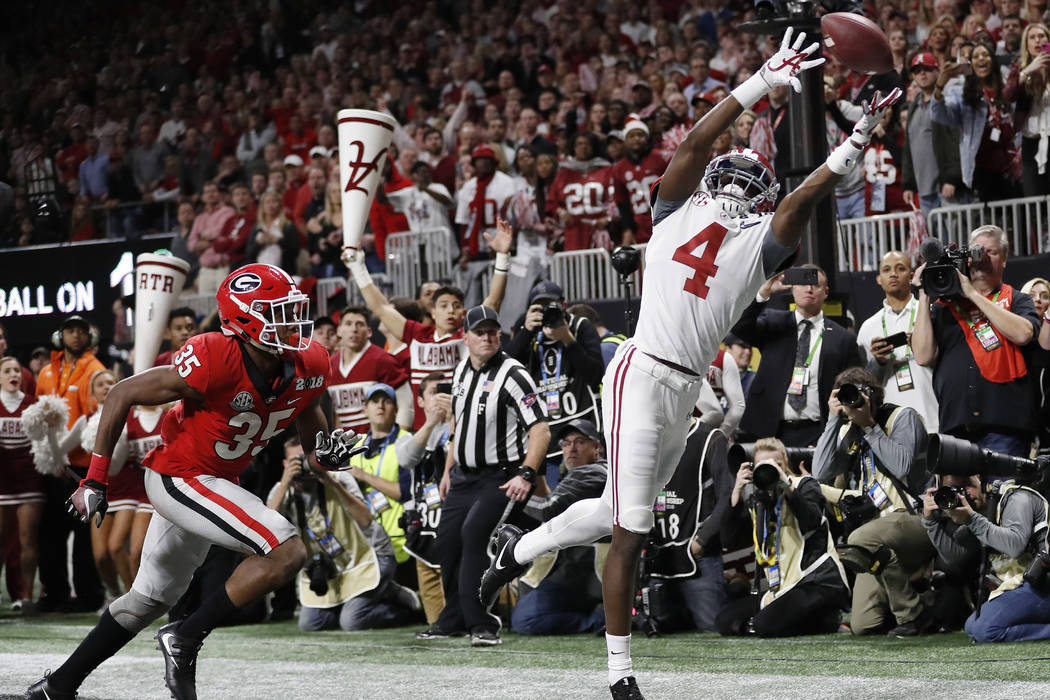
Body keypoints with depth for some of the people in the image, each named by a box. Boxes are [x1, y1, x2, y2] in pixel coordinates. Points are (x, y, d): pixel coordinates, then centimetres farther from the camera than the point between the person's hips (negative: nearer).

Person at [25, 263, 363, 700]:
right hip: (178, 479, -9)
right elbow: (123, 395, -18)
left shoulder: (308, 368, -9)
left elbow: (309, 416, 11)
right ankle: (184, 640, -9)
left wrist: (326, 452, -14)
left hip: (216, 483, 9)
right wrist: (95, 480, -15)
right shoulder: (214, 363, -29)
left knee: (152, 597, 22)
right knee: (287, 552, -21)